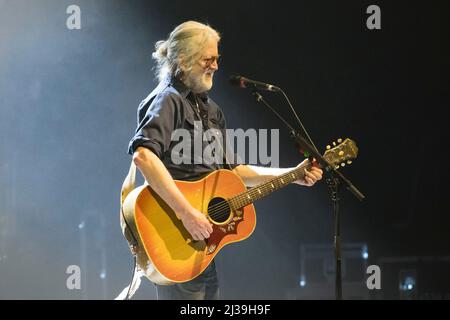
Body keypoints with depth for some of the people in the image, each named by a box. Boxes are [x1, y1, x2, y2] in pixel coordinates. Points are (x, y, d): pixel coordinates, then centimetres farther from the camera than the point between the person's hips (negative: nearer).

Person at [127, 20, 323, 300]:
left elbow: (230, 169, 25)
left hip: (203, 239, 9)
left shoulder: (210, 109, 19)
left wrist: (292, 175, 17)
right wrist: (187, 212, -31)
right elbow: (143, 155, -29)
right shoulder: (168, 100, -11)